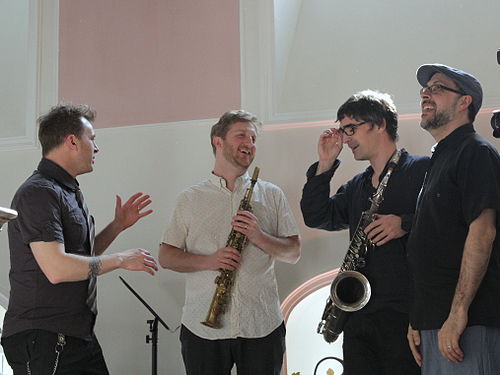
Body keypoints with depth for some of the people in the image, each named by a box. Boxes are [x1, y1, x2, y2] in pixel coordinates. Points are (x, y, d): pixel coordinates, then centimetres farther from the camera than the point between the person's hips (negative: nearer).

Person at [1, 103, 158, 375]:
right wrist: (121, 259, -16)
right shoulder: (38, 192, -16)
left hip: (78, 335, 9)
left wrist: (118, 225, 12)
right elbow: (57, 268, -26)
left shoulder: (68, 192, 16)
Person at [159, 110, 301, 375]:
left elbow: (293, 253, 6)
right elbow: (165, 256, 4)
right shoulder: (190, 199, 6)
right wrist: (208, 261, -14)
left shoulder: (272, 195, 9)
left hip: (262, 326, 1)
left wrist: (259, 237, -12)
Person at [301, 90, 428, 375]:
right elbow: (316, 217, 12)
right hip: (359, 314, 7)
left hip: (404, 313, -7)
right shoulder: (357, 187, 21)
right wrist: (326, 164, 8)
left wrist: (405, 224, -22)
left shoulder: (422, 170, -2)